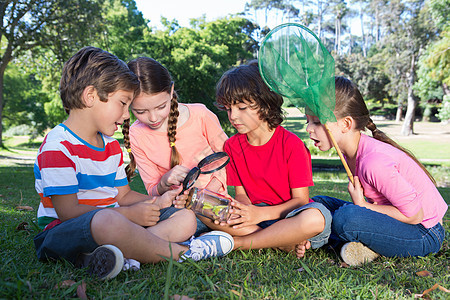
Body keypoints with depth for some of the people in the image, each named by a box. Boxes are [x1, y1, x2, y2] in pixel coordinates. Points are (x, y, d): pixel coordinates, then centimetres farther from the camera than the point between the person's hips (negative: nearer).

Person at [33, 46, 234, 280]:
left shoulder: (111, 146, 15)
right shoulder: (57, 147, -13)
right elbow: (68, 211, -21)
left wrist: (158, 202, -2)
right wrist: (131, 215, -19)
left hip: (110, 223, 9)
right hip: (63, 232, -8)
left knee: (185, 219, -4)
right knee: (108, 220, -44)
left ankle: (110, 255, -28)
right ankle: (181, 252, -20)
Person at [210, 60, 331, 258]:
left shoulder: (291, 144, -12)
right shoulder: (232, 146, 2)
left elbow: (300, 200, -12)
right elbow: (241, 193, 3)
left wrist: (261, 213, -27)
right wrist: (239, 209, -22)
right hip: (254, 214, 4)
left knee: (316, 218, -38)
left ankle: (237, 243, -22)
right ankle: (288, 244, -23)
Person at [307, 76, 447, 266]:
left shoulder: (374, 161, -30)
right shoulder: (351, 152, -2)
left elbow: (414, 215, -23)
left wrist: (362, 206, -18)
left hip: (424, 235, -9)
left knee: (345, 217, -35)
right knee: (318, 204, 3)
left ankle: (374, 249, -7)